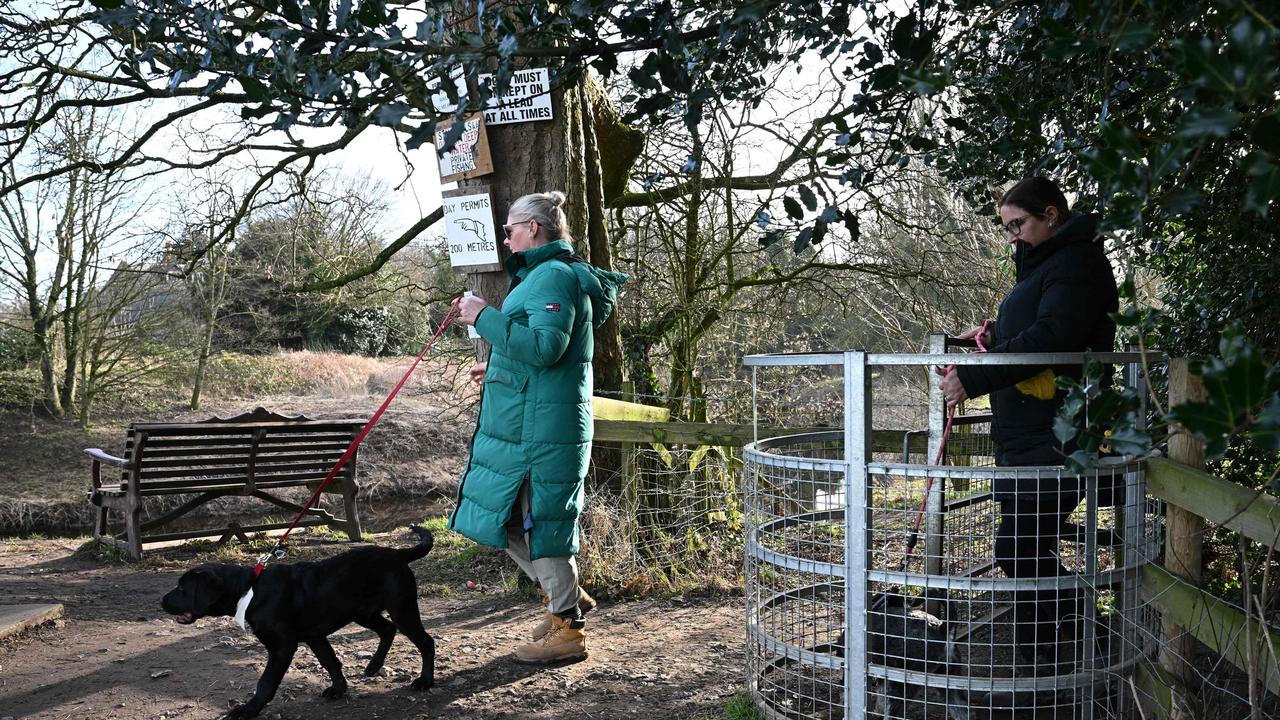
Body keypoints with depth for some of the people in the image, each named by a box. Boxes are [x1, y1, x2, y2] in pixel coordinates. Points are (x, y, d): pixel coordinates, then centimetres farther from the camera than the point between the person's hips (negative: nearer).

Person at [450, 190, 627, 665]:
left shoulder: (554, 277, -15)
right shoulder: (543, 275, 20)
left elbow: (545, 347, -28)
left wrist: (485, 317, -21)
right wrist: (499, 371, 25)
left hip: (541, 429, -11)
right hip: (521, 426, 11)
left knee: (540, 523, -1)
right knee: (505, 517, 17)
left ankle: (567, 630, 12)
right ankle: (567, 599, 28)